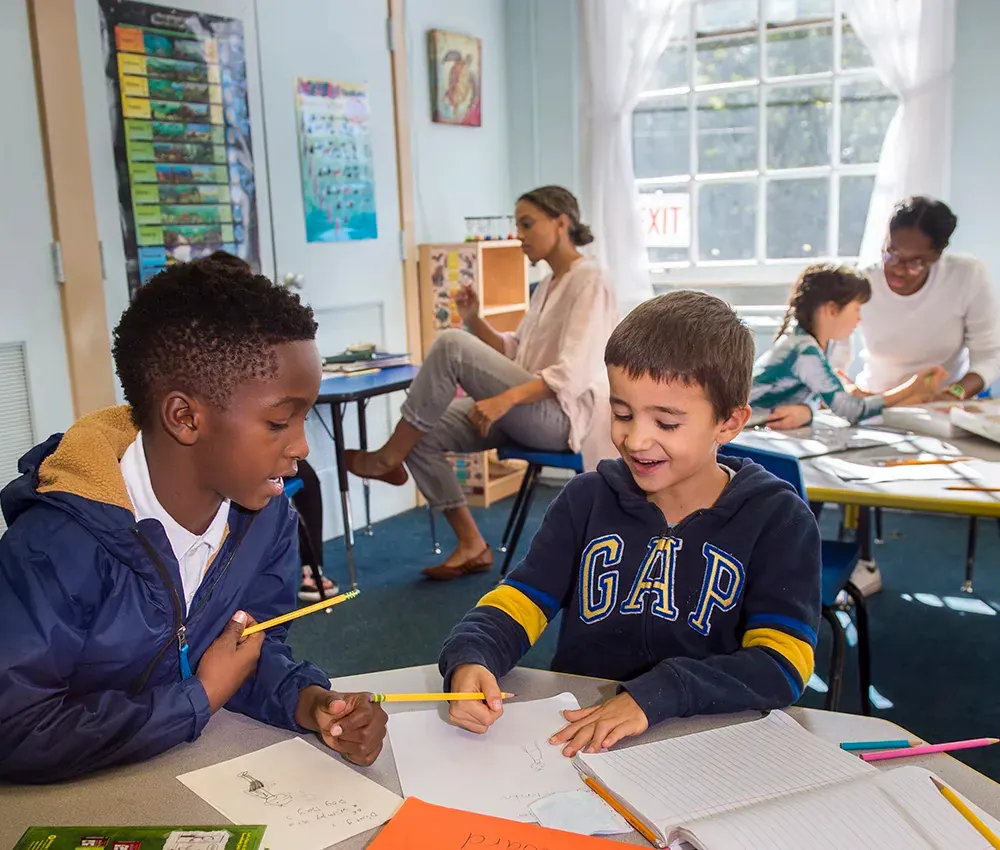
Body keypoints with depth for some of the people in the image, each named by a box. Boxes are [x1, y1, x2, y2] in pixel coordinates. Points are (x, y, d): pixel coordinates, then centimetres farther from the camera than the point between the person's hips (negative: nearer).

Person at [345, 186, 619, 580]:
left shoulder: (588, 281, -9)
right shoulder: (547, 285, 18)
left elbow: (574, 373, -21)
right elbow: (512, 354, 19)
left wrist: (505, 400, -32)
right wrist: (475, 320, 2)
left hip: (563, 417, -9)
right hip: (529, 411, 9)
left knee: (451, 345, -23)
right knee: (424, 435, -7)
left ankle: (388, 458, -11)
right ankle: (472, 546, 1)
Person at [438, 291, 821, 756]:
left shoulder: (777, 520, -6)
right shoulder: (588, 499, 2)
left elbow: (781, 664, -15)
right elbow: (517, 603, 0)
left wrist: (658, 694, -30)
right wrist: (469, 659, -22)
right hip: (573, 734, 4)